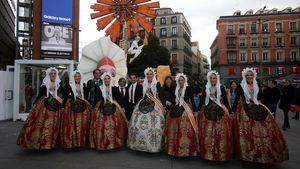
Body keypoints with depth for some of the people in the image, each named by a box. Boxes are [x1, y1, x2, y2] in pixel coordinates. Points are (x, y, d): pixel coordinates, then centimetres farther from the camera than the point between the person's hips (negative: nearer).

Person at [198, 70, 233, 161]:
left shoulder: (221, 88, 3)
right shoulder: (206, 88, 8)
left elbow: (225, 100, 4)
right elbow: (202, 100, 11)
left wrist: (229, 111, 1)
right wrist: (199, 110, 10)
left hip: (219, 112, -1)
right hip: (208, 112, 2)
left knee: (221, 133, -4)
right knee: (207, 133, 1)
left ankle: (221, 153, 11)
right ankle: (208, 152, 13)